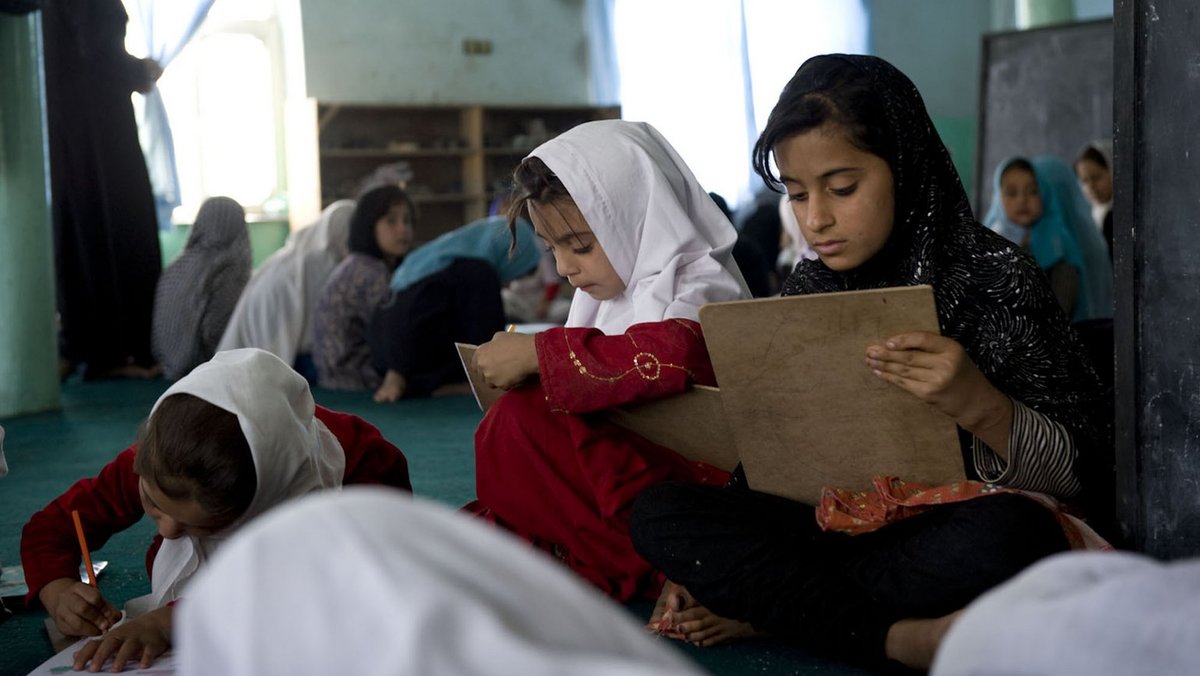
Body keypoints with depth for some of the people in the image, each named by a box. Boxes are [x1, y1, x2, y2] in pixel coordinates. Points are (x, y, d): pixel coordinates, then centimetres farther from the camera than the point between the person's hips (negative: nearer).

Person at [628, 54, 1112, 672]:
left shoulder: (994, 278, -8)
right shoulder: (807, 290, 6)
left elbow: (1074, 470, -9)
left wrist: (978, 405, -29)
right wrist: (705, 567, -4)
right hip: (830, 523, 5)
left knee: (1009, 535, -39)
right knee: (655, 514, -15)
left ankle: (764, 606, -19)